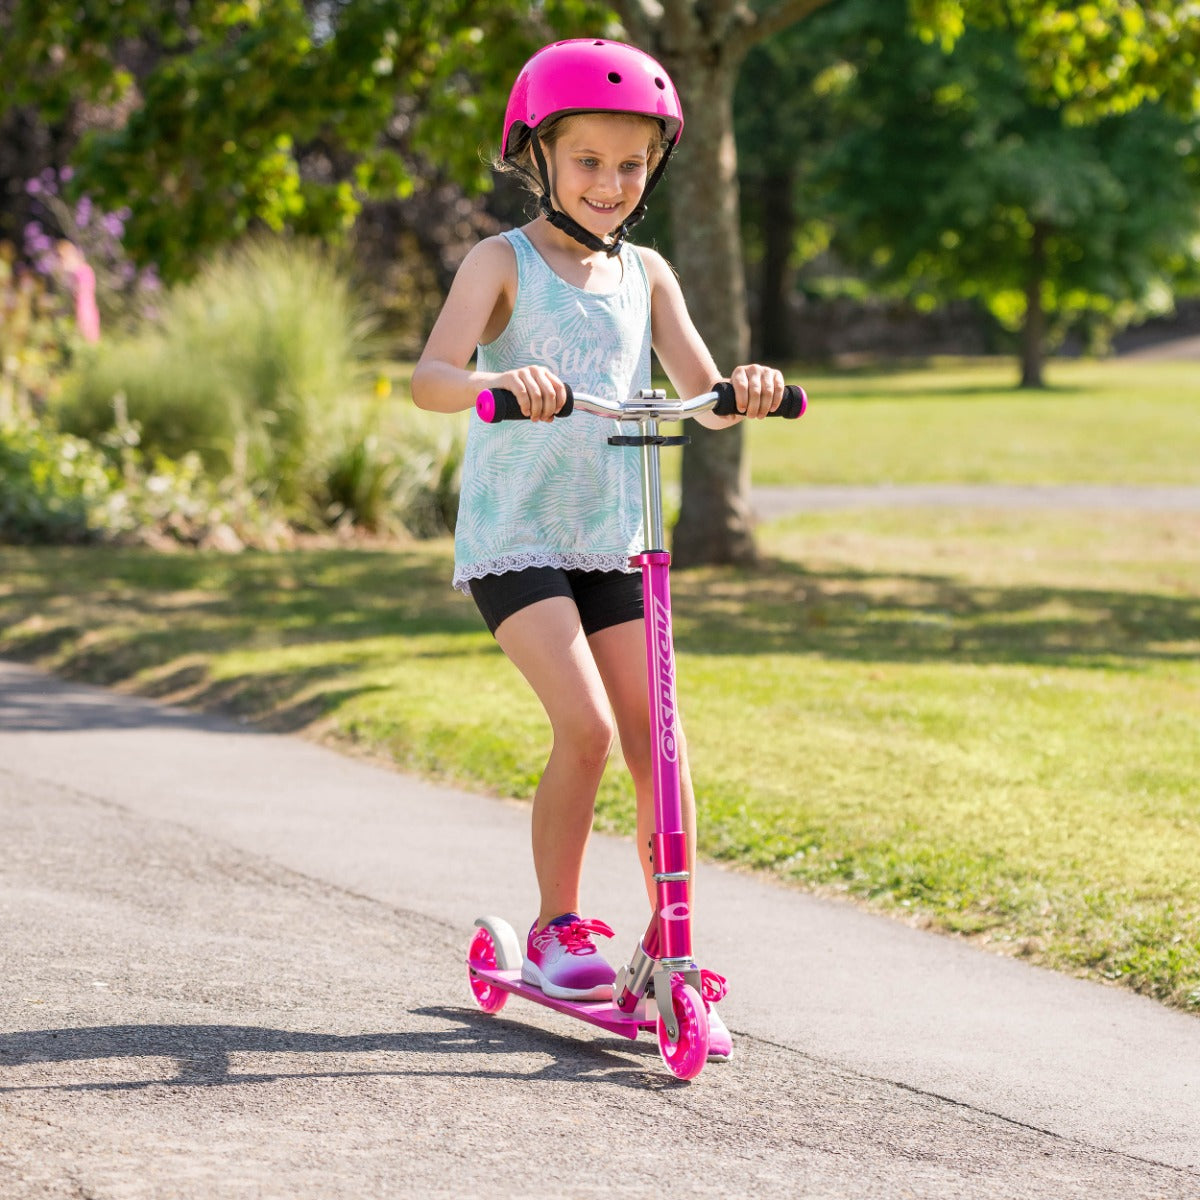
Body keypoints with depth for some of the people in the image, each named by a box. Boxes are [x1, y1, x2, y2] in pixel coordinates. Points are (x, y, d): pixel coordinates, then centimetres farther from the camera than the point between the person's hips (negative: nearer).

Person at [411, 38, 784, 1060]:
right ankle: (557, 927, 1)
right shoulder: (503, 263, -6)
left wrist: (745, 388, -22)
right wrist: (499, 381, -42)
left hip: (614, 538, 5)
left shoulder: (644, 274, 9)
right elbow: (430, 377, -20)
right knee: (585, 727, -17)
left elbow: (702, 393, 1)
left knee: (654, 735, 0)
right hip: (514, 537, -5)